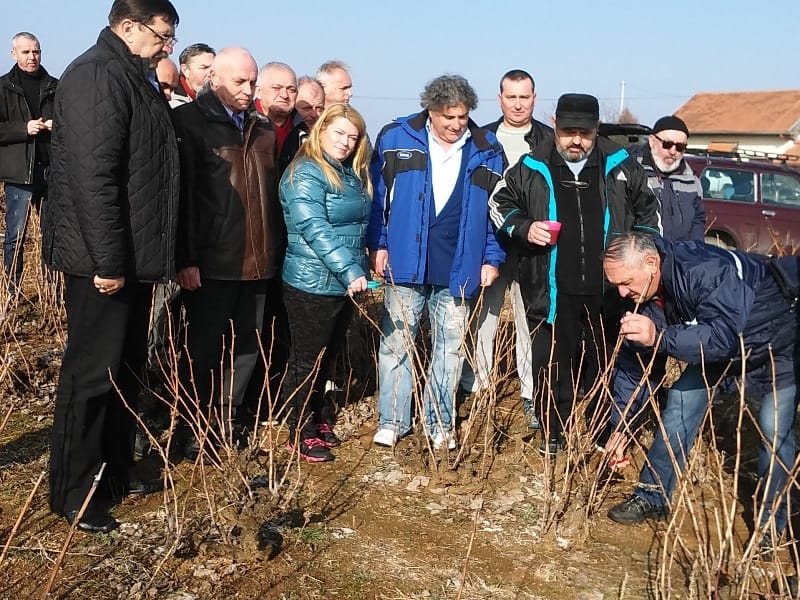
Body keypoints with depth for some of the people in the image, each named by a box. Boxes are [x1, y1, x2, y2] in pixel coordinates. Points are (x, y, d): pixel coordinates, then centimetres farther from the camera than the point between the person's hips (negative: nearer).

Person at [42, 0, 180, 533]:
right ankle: (72, 494, 12)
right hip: (103, 260, -10)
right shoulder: (97, 75, -16)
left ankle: (118, 469, 31)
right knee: (92, 373, -1)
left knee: (127, 368, 17)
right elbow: (93, 175, -24)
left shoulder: (136, 79, 15)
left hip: (134, 256, 10)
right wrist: (107, 260, -25)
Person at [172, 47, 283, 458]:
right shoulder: (189, 121, -5)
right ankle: (197, 431, 17)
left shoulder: (262, 128, 14)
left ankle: (225, 421, 25)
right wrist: (186, 259, -17)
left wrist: (276, 250, 12)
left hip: (257, 260, 6)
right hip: (211, 261, -6)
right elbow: (182, 193, -12)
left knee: (248, 346, 11)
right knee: (205, 346, 3)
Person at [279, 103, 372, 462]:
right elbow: (315, 229, -25)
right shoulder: (306, 174, -14)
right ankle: (300, 433, 16)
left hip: (344, 283, 8)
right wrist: (349, 270, -30)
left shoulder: (352, 174, 11)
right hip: (312, 285, -8)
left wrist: (360, 269, 16)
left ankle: (317, 419, 33)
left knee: (327, 357, 18)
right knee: (307, 359, 3)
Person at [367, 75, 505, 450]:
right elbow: (377, 195, 2)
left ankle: (440, 423, 22)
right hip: (405, 263, -1)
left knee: (450, 347, 9)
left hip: (458, 268, 1)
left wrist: (492, 258, 1)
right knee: (396, 342, 6)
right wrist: (377, 244, -3)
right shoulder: (396, 139, -3)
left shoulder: (487, 151, 1)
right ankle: (392, 421, 18)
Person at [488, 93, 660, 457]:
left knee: (605, 362, 10)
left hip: (607, 291, 1)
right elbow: (499, 204, 14)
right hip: (552, 292, -1)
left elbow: (648, 212, 17)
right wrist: (524, 228, -4)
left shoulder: (621, 166, 5)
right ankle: (554, 434, 19)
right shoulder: (531, 169, 2)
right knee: (553, 364, 4)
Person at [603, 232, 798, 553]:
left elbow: (722, 337, -47)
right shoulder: (643, 293, -15)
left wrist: (658, 336, -57)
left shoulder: (707, 271, -40)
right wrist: (620, 425, -3)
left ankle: (771, 522, 7)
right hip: (718, 341, 7)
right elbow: (632, 360, -6)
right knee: (681, 400, -1)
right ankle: (652, 497, 9)